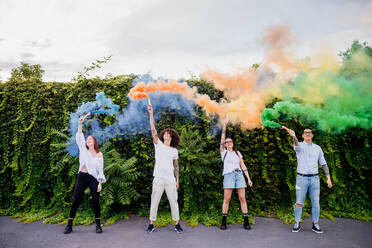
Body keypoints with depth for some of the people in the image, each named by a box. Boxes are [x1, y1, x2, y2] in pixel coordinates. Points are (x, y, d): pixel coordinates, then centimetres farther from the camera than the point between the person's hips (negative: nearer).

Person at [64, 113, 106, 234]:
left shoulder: (99, 154, 7)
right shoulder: (83, 150, 11)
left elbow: (100, 170, 5)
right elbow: (79, 137, -2)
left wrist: (100, 183, -5)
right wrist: (80, 124, -12)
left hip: (93, 178, -1)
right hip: (82, 177, 1)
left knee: (96, 201, -3)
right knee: (76, 200, 0)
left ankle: (98, 225, 9)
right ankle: (69, 225, 12)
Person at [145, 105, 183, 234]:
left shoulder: (174, 150, 9)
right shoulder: (158, 144, 3)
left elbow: (176, 166, 14)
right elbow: (153, 130, -8)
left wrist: (177, 179, 9)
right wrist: (151, 114, -16)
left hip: (171, 180, 1)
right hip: (158, 179, -1)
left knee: (174, 202, 6)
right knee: (154, 202, 5)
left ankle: (177, 224, 18)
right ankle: (151, 224, 17)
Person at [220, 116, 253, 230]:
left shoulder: (237, 153, 18)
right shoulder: (223, 152, 10)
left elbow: (243, 166, 15)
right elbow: (222, 138, -2)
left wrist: (248, 178, 7)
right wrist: (224, 125, -9)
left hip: (239, 175, 3)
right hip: (228, 175, -3)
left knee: (242, 198, -1)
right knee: (227, 199, -4)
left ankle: (246, 221, 5)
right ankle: (224, 221, 6)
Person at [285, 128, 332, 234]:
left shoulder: (318, 148, 10)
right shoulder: (300, 146, 0)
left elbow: (323, 163, 13)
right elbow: (296, 144, -27)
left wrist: (328, 178, 4)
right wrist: (293, 136, -50)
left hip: (314, 178, 3)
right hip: (302, 178, -3)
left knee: (316, 203, 5)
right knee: (299, 203, 0)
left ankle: (315, 225, 19)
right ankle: (297, 224, 14)